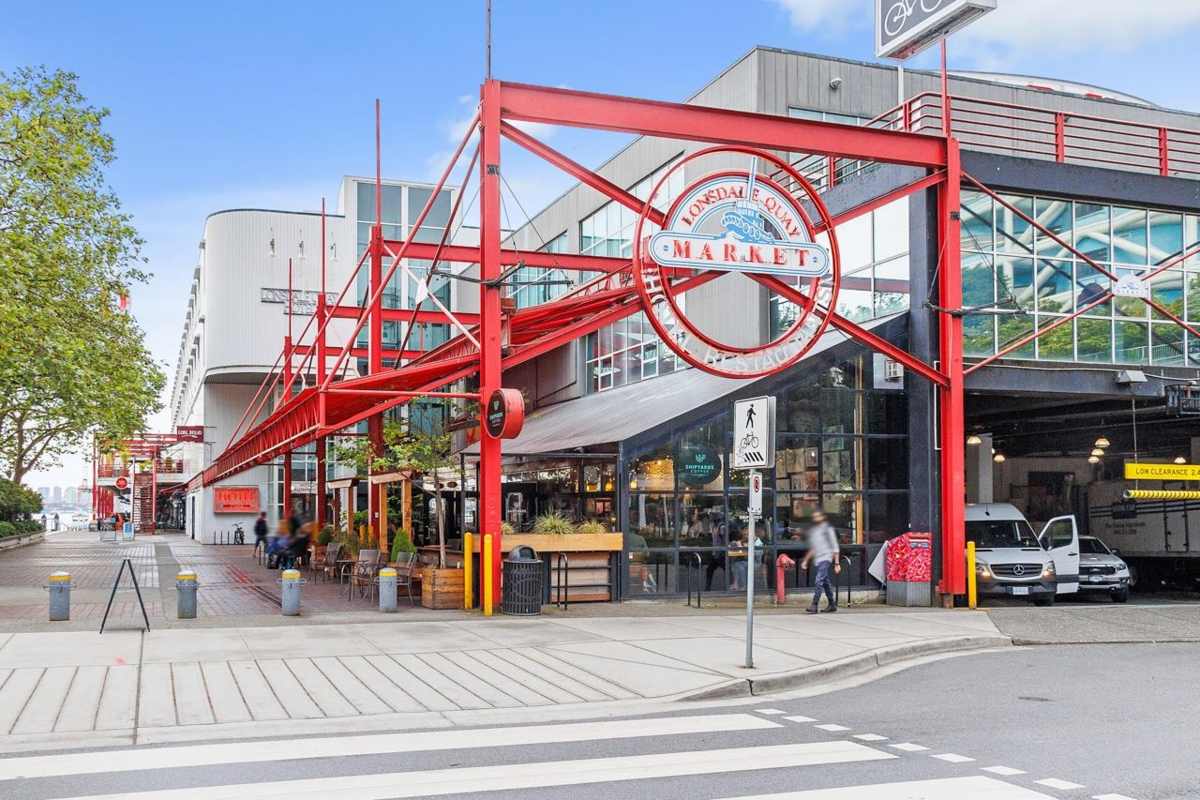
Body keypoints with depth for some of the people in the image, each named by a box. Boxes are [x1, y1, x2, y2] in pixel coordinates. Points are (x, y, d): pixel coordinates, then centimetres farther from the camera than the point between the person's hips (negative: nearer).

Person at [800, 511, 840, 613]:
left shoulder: (827, 529, -4)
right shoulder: (812, 530, 16)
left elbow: (835, 547, -4)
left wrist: (836, 563, -9)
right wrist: (805, 561, 22)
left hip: (825, 558, -7)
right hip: (817, 559, 7)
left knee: (819, 580, -16)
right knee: (826, 582, 12)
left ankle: (814, 606, -19)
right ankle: (832, 605, 21)